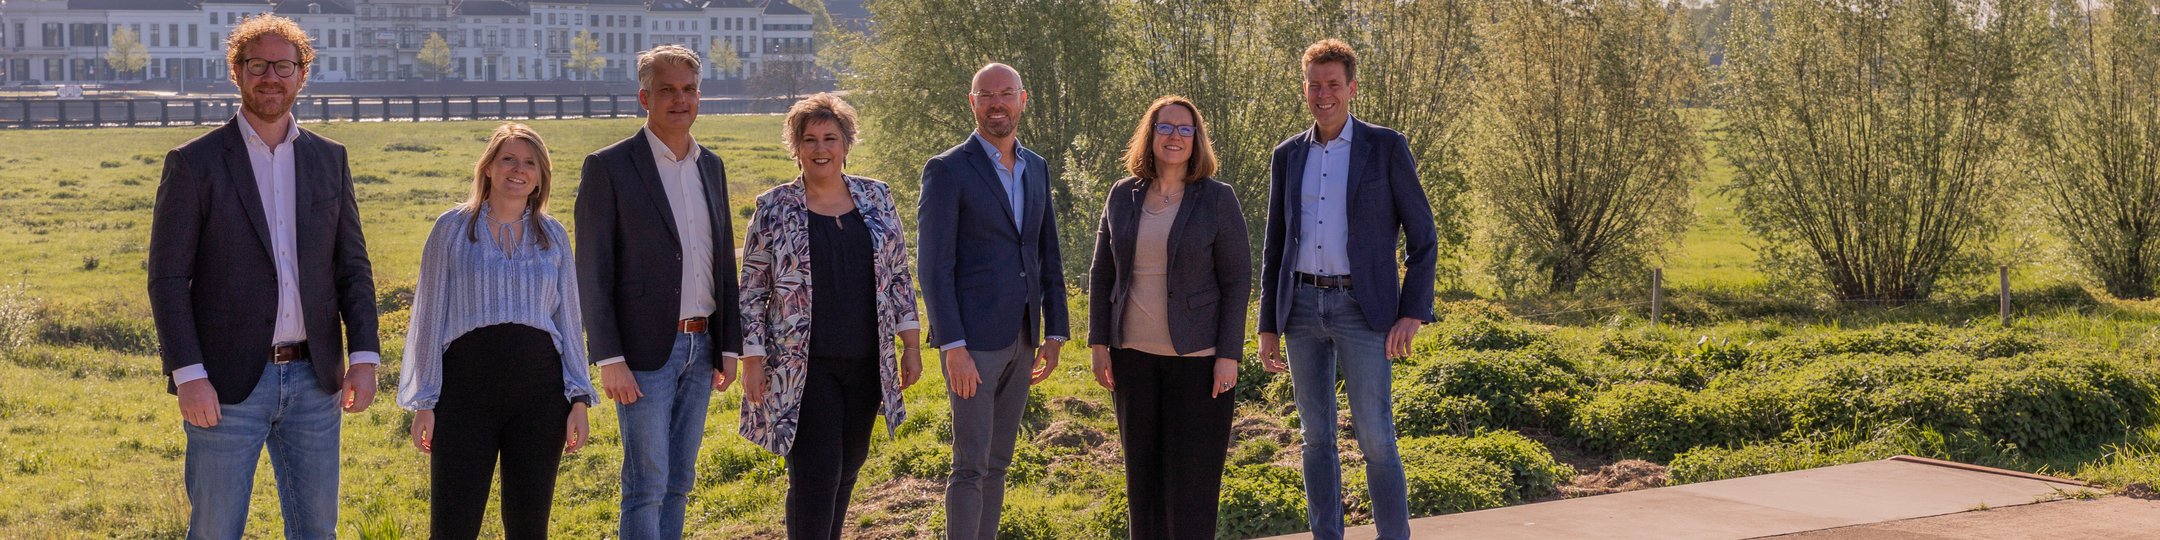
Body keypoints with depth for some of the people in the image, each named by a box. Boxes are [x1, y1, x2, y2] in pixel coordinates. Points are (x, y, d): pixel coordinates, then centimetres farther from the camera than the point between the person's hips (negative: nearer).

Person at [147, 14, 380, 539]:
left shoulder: (329, 159, 10)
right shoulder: (194, 162, -2)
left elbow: (353, 265, 10)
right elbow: (167, 278, -5)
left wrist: (364, 356, -1)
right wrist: (188, 376, -13)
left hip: (314, 379, 4)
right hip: (228, 382, -3)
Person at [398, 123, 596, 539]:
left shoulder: (553, 235, 11)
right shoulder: (453, 228, 5)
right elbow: (429, 317, 5)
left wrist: (579, 398, 6)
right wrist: (424, 403, 2)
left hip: (539, 389, 2)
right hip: (467, 386, -2)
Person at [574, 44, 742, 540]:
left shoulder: (711, 166, 12)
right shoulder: (609, 167, -6)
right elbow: (592, 273, -9)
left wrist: (729, 347, 11)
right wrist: (609, 360, -15)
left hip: (701, 347, 6)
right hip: (645, 351, -6)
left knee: (679, 482, 11)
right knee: (646, 485, -5)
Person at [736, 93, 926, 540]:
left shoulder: (875, 197, 6)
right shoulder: (774, 208, -4)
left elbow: (898, 274, 10)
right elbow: (752, 290, -2)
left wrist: (911, 344, 6)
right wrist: (752, 361, -7)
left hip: (865, 363, 4)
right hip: (804, 366, -4)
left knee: (847, 468, 13)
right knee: (816, 473, -9)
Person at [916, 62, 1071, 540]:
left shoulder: (1036, 169, 12)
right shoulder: (947, 171, -9)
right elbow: (933, 267, -13)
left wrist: (1054, 334, 10)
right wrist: (954, 348, -18)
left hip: (1020, 340, 7)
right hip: (972, 341, -6)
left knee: (997, 464, 12)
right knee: (971, 466, -5)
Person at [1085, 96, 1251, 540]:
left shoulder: (1217, 199, -5)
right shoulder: (1123, 196, 5)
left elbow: (1237, 280, -6)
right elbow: (1102, 273, 10)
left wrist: (1229, 355, -11)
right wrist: (1099, 342, 3)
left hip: (1197, 355, -4)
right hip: (1134, 354, 4)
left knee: (1192, 470, -1)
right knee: (1142, 466, 10)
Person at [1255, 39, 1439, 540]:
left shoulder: (1387, 147, -2)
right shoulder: (1287, 156, 10)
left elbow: (1422, 237, -1)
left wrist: (1413, 313, -10)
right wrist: (1268, 325, 10)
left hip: (1363, 310, -4)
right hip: (1302, 307, 4)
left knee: (1376, 438, -5)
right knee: (1317, 436, 8)